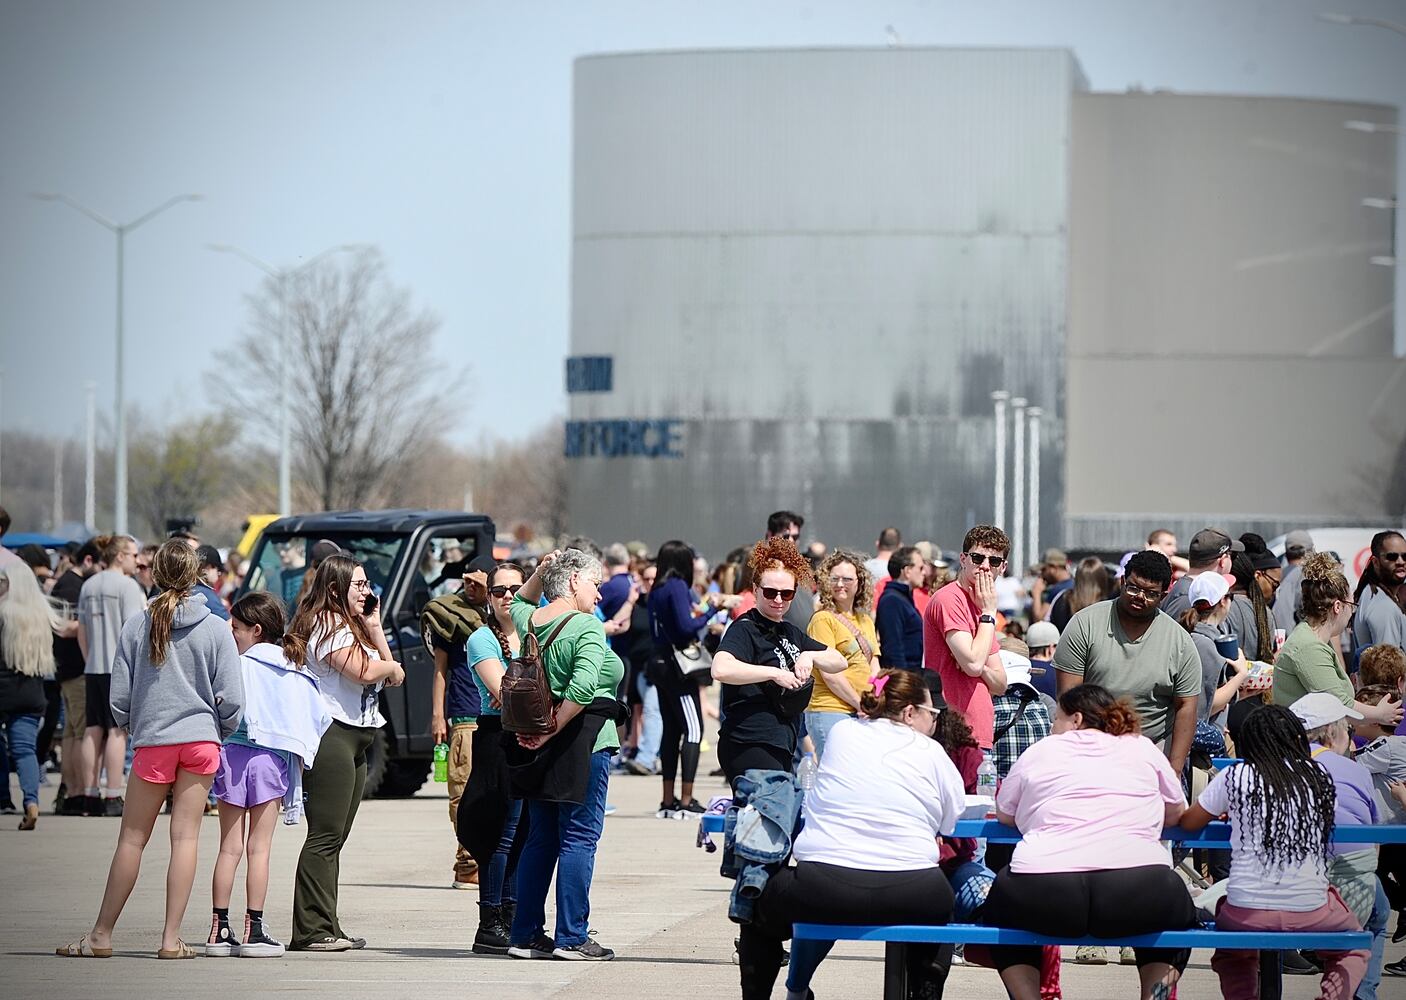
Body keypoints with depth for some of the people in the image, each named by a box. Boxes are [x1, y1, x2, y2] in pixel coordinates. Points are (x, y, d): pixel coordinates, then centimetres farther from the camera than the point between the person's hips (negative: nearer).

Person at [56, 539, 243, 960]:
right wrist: (221, 732, 16)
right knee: (186, 836, 2)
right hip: (202, 739, 0)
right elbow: (232, 699, -4)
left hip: (153, 740, 0)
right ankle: (171, 938, 1)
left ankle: (101, 936, 11)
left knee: (132, 839, 7)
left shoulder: (136, 626, -2)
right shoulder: (216, 629, -2)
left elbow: (120, 696, 1)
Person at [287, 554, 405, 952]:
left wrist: (374, 627, 10)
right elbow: (365, 671, -22)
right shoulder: (326, 626, -10)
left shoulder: (350, 625, 22)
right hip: (331, 736, -11)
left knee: (334, 838, 11)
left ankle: (326, 928, 13)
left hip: (353, 739, 11)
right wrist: (392, 667, -1)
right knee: (325, 835, -12)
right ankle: (311, 931, -13)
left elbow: (388, 673, 19)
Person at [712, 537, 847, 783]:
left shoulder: (789, 632, 18)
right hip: (749, 746, -9)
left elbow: (839, 662, 22)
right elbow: (721, 670, -28)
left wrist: (810, 656, 0)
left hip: (781, 748, 9)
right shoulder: (745, 629, -8)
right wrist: (775, 674, -21)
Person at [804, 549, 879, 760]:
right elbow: (829, 674, -11)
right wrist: (861, 704, -8)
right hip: (830, 711, -7)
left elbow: (874, 669, 15)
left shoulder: (866, 620, 18)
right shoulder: (823, 619, -5)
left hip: (863, 716, 7)